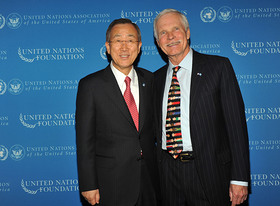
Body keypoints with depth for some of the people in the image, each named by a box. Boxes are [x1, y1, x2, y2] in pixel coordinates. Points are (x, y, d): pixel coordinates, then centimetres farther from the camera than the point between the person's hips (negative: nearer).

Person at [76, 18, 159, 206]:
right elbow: (84, 139, -7)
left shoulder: (149, 79, 5)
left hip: (149, 178, 4)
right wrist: (88, 186, -9)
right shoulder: (90, 85, -8)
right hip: (112, 183, -3)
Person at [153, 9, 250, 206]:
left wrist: (239, 178, -11)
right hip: (167, 173, 4)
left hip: (209, 173, -3)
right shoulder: (157, 78, 10)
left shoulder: (219, 66, -3)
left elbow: (236, 123, -7)